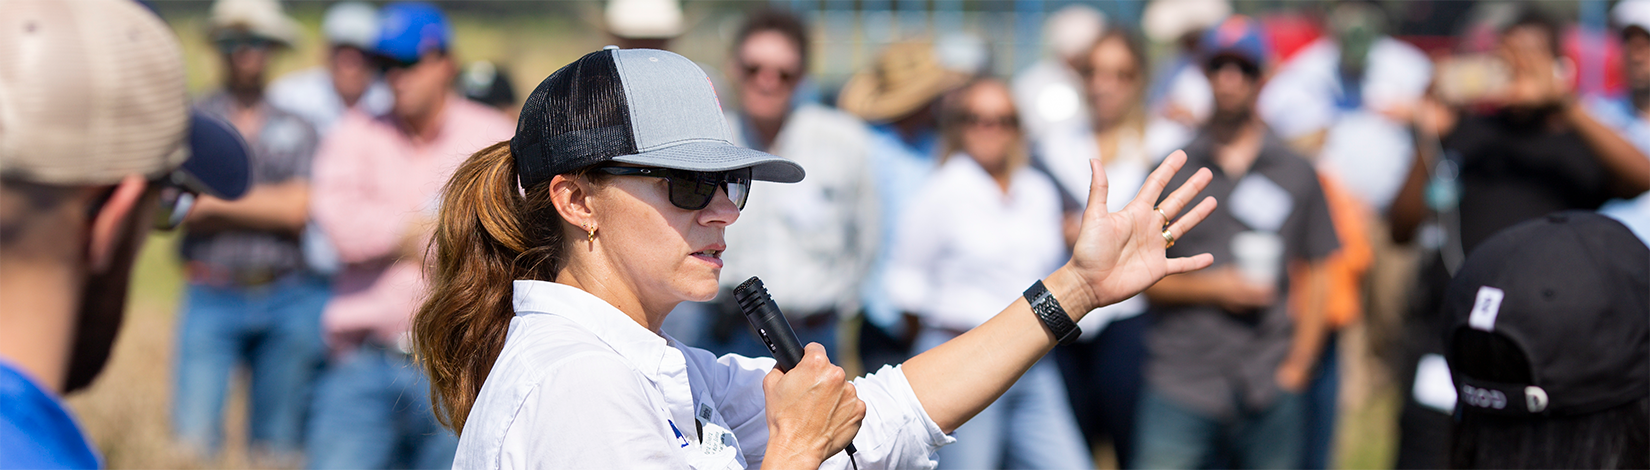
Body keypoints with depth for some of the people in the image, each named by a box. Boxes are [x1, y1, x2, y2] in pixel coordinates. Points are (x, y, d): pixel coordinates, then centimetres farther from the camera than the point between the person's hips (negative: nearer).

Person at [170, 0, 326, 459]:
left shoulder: (297, 124, 10)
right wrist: (268, 207, -10)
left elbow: (299, 208, -3)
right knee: (194, 437, -12)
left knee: (279, 440, 8)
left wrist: (216, 202, -4)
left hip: (289, 299, 1)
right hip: (213, 297, -1)